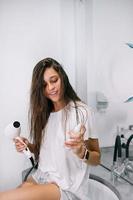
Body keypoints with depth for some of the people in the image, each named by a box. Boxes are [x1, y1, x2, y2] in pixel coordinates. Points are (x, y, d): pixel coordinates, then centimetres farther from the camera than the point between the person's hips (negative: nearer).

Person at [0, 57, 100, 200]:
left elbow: (96, 159, -8)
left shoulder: (82, 112, -13)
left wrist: (82, 152, -28)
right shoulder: (44, 112, 6)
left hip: (67, 187, -5)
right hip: (42, 177, 6)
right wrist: (29, 146, -4)